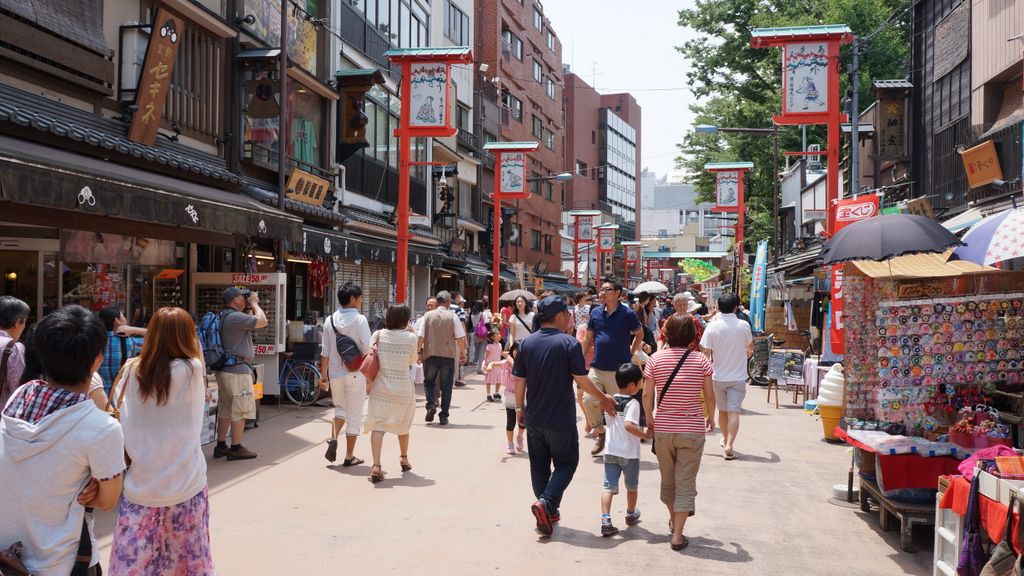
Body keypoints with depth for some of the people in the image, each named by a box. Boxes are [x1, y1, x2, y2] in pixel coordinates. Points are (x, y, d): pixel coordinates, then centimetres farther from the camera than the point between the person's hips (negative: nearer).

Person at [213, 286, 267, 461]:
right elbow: (262, 322, -20)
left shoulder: (223, 317, 16)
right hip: (238, 370, -10)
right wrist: (254, 304, -7)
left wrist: (250, 308, 16)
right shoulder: (235, 317, -17)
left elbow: (252, 323, 24)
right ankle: (236, 448, 1)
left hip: (224, 369, 10)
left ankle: (221, 446, 20)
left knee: (225, 409, 15)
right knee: (240, 410, -2)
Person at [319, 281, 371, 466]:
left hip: (335, 373, 4)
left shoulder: (330, 320, 3)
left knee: (340, 408, 24)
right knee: (354, 414, 6)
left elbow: (325, 352, 5)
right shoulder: (360, 320, -10)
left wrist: (323, 375, 12)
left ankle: (333, 439, 1)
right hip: (355, 374, -4)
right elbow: (367, 350, -14)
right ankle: (349, 456, 11)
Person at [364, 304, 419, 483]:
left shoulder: (378, 335, -4)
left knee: (378, 426, -2)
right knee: (403, 425, 21)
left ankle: (376, 466, -16)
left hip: (381, 387, 0)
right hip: (403, 389, 0)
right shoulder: (411, 338, -8)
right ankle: (404, 458, 40)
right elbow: (412, 361, 5)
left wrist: (368, 383, 6)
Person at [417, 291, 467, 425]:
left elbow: (420, 336, -1)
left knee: (428, 381, 19)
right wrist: (462, 353, 7)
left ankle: (431, 405, -3)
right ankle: (444, 416, 8)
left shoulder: (428, 315, 0)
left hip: (430, 354, 1)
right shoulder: (452, 316, -4)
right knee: (446, 386, 8)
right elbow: (460, 337, -5)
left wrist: (419, 351, 11)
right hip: (448, 355, -1)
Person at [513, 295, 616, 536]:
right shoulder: (569, 344, -13)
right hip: (561, 419, -4)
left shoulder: (527, 343, 1)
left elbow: (519, 380, 4)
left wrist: (520, 407, 16)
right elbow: (581, 380, -12)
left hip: (534, 418, 5)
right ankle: (546, 502, -11)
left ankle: (548, 512, 23)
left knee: (539, 466, 16)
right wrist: (602, 398, 2)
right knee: (566, 463, 9)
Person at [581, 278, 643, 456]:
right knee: (588, 401, -7)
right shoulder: (596, 313, 5)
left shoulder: (627, 314, -5)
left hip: (619, 369, -3)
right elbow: (588, 338, 12)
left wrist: (631, 353, 4)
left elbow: (640, 334, 10)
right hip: (597, 367, 3)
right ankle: (600, 433, 16)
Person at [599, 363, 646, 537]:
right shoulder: (633, 403, -15)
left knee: (609, 487, -1)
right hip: (629, 454, -4)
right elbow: (628, 425, -27)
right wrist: (644, 434, -18)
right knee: (632, 486, 19)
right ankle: (631, 515, 38)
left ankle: (605, 520, -17)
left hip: (610, 452, 4)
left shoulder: (611, 401, 4)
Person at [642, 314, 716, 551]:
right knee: (685, 483, 4)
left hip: (663, 429, 2)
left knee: (668, 479, 20)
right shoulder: (700, 360, -7)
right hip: (692, 431, -2)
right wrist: (711, 417, 16)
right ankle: (677, 534, 1)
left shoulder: (656, 359, -4)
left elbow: (647, 395, -4)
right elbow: (709, 395, -2)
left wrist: (650, 421, 10)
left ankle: (673, 520, 40)